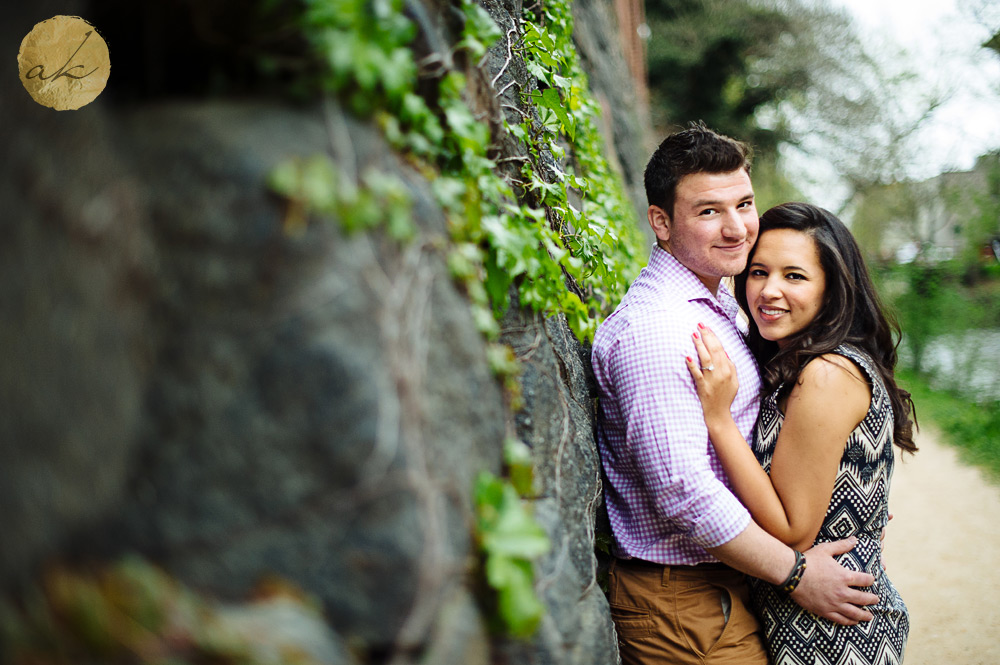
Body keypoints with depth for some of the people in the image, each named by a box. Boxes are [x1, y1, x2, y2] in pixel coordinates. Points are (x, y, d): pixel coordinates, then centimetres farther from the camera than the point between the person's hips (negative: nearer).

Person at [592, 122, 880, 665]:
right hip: (683, 604, -9)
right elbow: (682, 491, -27)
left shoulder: (719, 304, 11)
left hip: (726, 584, 9)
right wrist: (795, 572, -17)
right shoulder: (652, 330, -23)